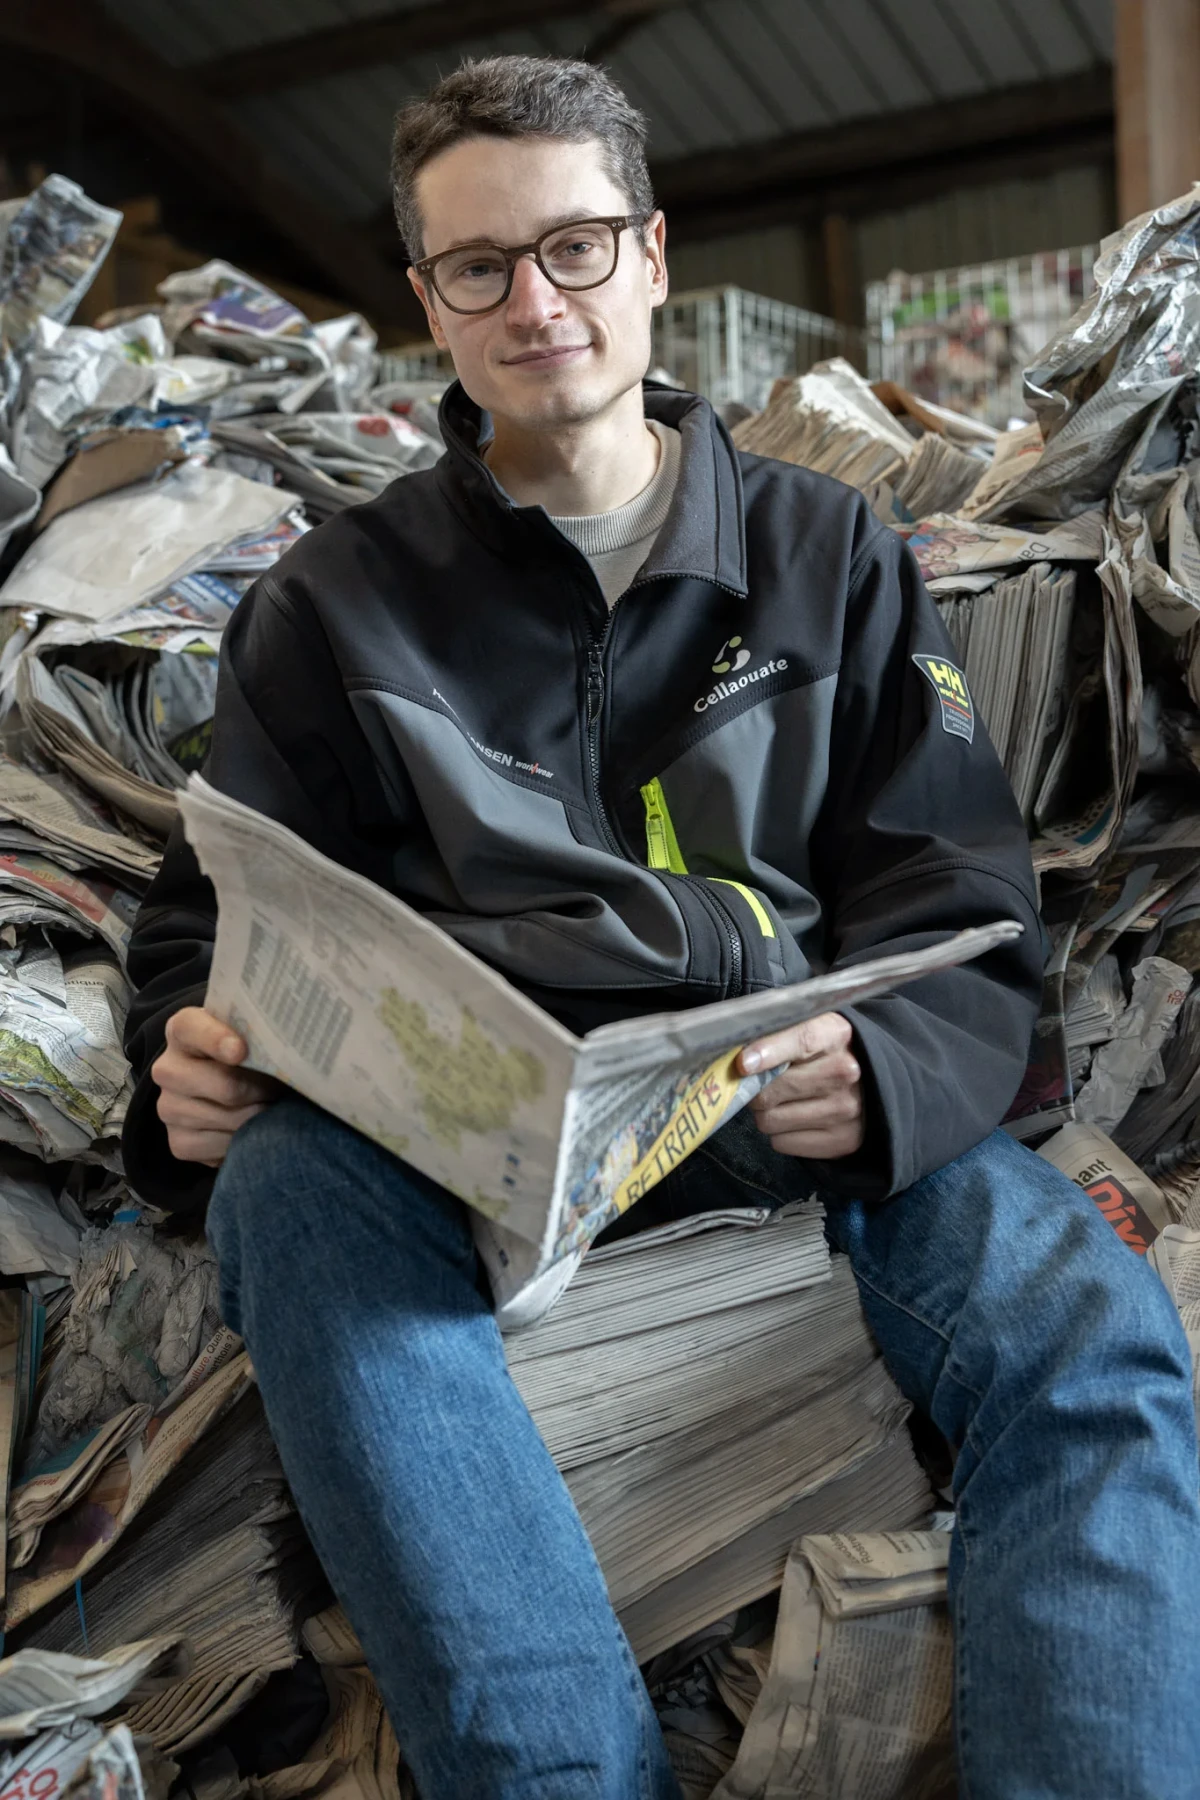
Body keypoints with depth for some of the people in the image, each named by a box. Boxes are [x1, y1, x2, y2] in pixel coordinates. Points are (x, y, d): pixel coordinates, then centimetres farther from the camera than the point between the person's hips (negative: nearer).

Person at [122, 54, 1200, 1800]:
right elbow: (208, 925, 13)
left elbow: (965, 928, 8)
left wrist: (875, 1071, -17)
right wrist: (192, 1064, -13)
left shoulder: (834, 560, 15)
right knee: (292, 1185, -34)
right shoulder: (340, 602, 15)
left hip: (799, 1111, 1)